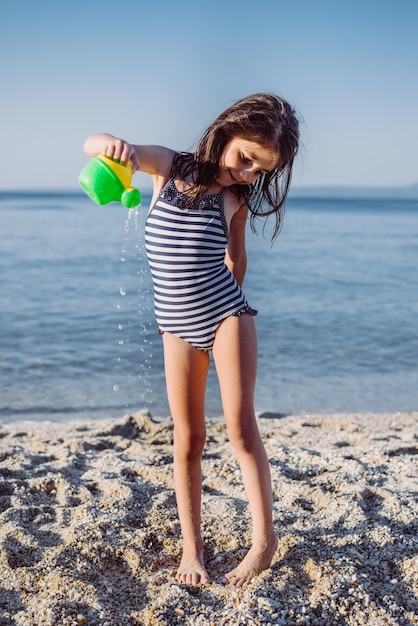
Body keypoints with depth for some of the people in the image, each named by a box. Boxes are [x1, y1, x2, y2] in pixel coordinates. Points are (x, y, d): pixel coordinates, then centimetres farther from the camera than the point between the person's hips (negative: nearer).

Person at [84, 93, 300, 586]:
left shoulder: (237, 198, 0)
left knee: (240, 428, -1)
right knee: (188, 440, 5)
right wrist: (111, 144, -33)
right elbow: (93, 145, -10)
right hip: (178, 328, 1)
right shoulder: (169, 166, -2)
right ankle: (191, 549, 17)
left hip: (227, 316, 0)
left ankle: (264, 537, 12)